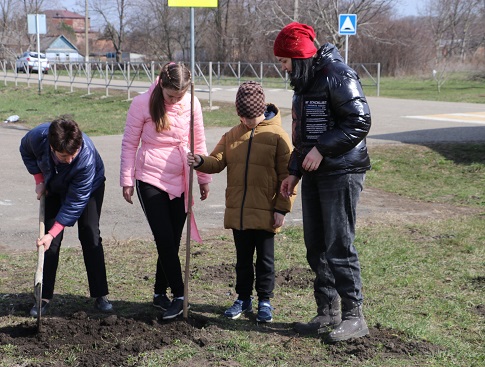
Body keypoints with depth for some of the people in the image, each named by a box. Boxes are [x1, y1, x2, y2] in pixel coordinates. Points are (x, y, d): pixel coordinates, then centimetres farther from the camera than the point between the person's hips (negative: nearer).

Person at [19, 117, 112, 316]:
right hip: (54, 187, 3)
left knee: (90, 236, -10)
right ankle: (44, 296, 2)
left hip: (90, 187, -3)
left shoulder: (87, 158, -42)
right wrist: (39, 179, -11)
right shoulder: (38, 136, -35)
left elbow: (76, 202, -33)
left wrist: (53, 233, -34)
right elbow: (26, 151, -6)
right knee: (50, 239, -4)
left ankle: (100, 295, -2)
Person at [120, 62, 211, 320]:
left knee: (173, 241, 7)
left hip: (181, 183, 3)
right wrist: (127, 180, 0)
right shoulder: (143, 104, -8)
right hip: (150, 180, -3)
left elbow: (199, 143, 11)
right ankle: (178, 296, 1)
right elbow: (129, 143, 0)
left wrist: (204, 178, 12)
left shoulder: (192, 104, 0)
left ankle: (160, 294, 22)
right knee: (165, 240, -9)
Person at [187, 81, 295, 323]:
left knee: (265, 259, 8)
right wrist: (201, 162, -18)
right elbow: (217, 162, 5)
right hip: (237, 212, 4)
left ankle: (265, 301, 22)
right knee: (243, 258, 15)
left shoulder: (277, 135, -6)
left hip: (265, 213, -4)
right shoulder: (232, 135, 8)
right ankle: (243, 299, 28)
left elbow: (287, 175, -7)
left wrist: (282, 208, -10)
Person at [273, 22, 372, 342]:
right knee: (316, 246, 11)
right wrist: (294, 172, 16)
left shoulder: (338, 76, -14)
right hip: (314, 174, 9)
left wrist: (322, 149, -21)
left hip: (342, 173, -9)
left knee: (339, 247, -6)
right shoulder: (305, 81, 16)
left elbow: (360, 121, -20)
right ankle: (328, 313, 22)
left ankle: (354, 317, 5)